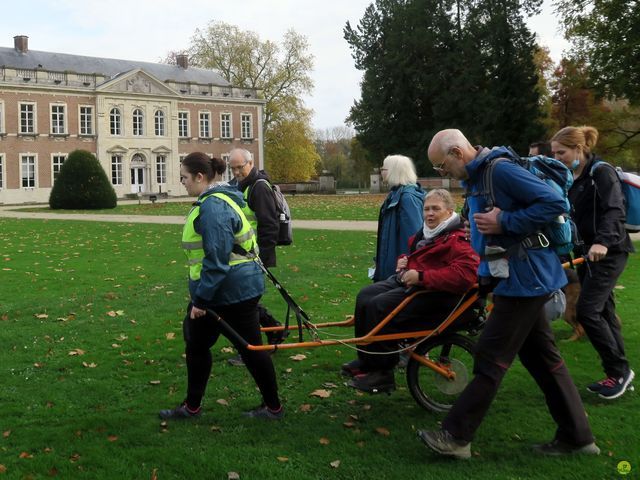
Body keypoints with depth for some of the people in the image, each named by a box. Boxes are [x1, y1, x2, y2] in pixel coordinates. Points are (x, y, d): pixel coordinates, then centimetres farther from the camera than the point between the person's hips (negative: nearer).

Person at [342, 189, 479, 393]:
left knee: (378, 307, -24)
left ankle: (382, 374, -13)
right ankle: (366, 360, 6)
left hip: (433, 293, -10)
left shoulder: (457, 241, -17)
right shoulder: (426, 233, 15)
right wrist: (403, 260, 7)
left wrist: (421, 276, -29)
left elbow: (464, 274, -32)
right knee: (365, 296, -3)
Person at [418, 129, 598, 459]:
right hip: (524, 279, 10)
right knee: (542, 357, 13)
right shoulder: (477, 180, 14)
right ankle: (576, 436, 21)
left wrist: (504, 222, -22)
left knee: (491, 359, -5)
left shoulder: (501, 171, -17)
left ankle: (455, 437, 2)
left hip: (525, 280, -10)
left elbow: (554, 203, -23)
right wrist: (485, 275, 10)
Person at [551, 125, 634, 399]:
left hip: (608, 252, -8)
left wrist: (603, 241, -41)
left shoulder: (601, 173, -13)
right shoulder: (568, 179, 11)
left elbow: (615, 211, -25)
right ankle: (618, 373, 17)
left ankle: (619, 370, 0)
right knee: (603, 312, 10)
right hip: (586, 252, 8)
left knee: (587, 311, -13)